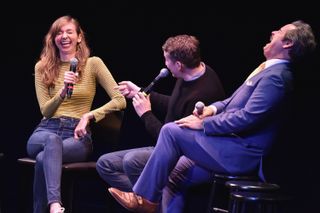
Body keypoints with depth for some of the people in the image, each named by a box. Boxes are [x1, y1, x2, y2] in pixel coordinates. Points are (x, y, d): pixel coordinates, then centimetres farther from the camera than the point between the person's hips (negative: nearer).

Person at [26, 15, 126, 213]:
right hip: (46, 130, 1)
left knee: (43, 158, -37)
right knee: (52, 140, -40)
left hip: (77, 134, -1)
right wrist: (63, 91, -13)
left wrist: (88, 116, -12)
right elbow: (45, 111, 5)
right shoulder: (42, 67, 11)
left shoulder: (93, 63, 4)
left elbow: (120, 100, -2)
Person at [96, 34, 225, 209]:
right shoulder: (188, 77, 1)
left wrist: (146, 114, -13)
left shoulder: (202, 94, -29)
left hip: (187, 156, -10)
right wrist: (140, 93, 22)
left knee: (133, 161, -34)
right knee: (105, 163, 4)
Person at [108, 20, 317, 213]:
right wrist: (212, 108, 4)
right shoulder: (271, 70, 16)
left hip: (242, 155, -10)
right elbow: (234, 102, 24)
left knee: (171, 131, -13)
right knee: (173, 177, 12)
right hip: (234, 146, 10)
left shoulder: (276, 76, -18)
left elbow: (247, 118, -24)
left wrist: (204, 124, -15)